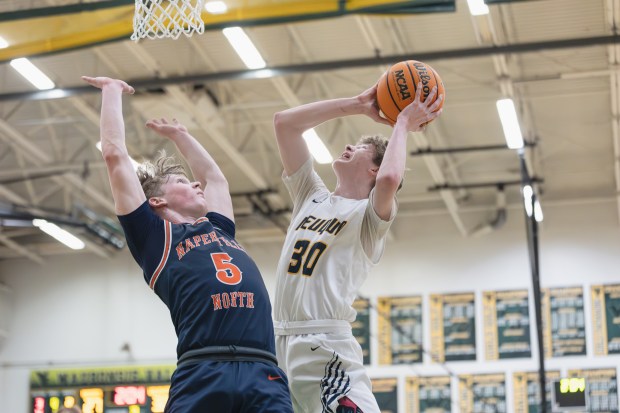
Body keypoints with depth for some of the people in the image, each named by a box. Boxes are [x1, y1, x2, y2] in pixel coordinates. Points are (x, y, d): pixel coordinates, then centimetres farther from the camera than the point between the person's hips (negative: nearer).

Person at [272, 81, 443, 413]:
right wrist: (358, 105, 18)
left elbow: (390, 178, -21)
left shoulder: (371, 215, 3)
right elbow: (284, 122, 19)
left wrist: (403, 124, -3)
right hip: (277, 344, 6)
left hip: (326, 348, -6)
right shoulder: (311, 196, 21)